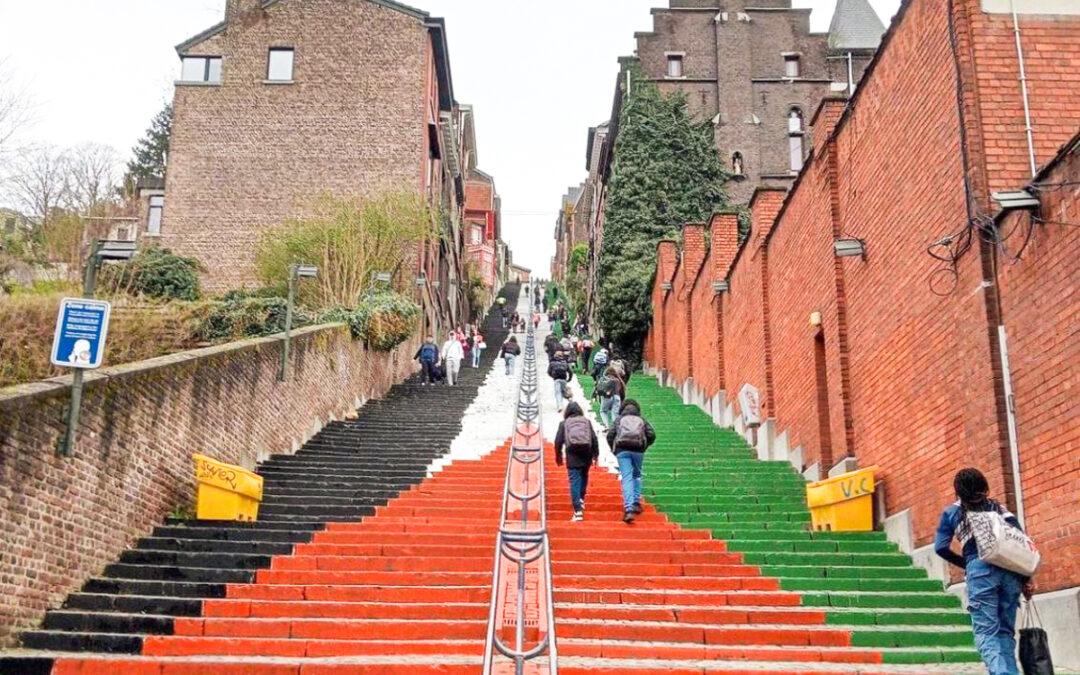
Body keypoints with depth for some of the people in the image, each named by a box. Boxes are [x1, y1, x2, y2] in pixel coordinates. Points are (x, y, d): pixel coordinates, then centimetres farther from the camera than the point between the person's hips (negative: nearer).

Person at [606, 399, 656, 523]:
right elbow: (652, 435, 6)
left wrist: (613, 449, 15)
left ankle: (629, 509, -19)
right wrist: (644, 446, 19)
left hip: (622, 450, -1)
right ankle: (636, 503, 15)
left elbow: (610, 435, 3)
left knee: (626, 478, -6)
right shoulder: (642, 420, 18)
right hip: (638, 451, 1)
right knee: (637, 475, 23)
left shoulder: (619, 419, 15)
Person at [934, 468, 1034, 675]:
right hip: (1010, 570, 3)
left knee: (986, 632, -5)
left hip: (980, 569, -3)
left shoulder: (952, 512, 15)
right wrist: (1026, 577, 9)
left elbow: (941, 547, 4)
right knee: (1006, 631, 12)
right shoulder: (999, 508, 22)